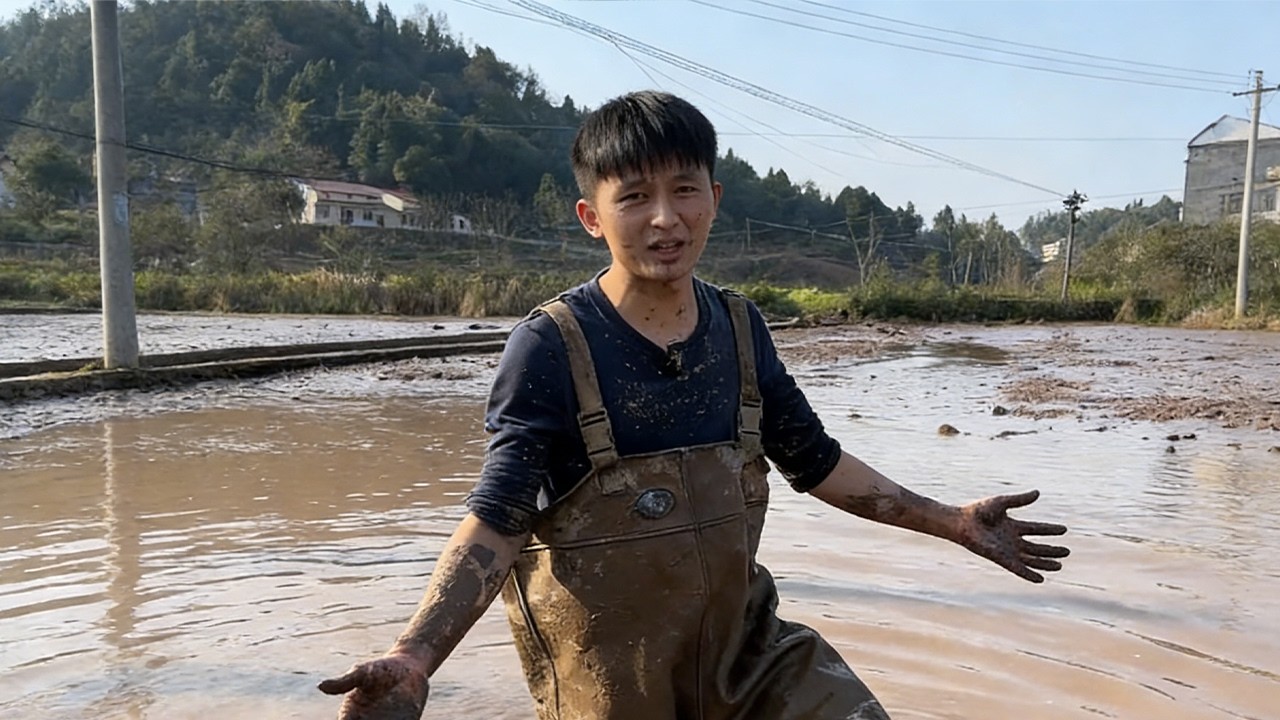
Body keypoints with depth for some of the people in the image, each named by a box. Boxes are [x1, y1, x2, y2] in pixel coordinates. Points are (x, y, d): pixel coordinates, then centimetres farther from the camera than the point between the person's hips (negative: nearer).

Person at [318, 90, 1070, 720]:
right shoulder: (552, 346, -19)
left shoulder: (740, 327, -3)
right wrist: (414, 658, -34)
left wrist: (953, 521, 12)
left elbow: (815, 460, 9)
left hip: (747, 645, 4)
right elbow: (497, 522, -19)